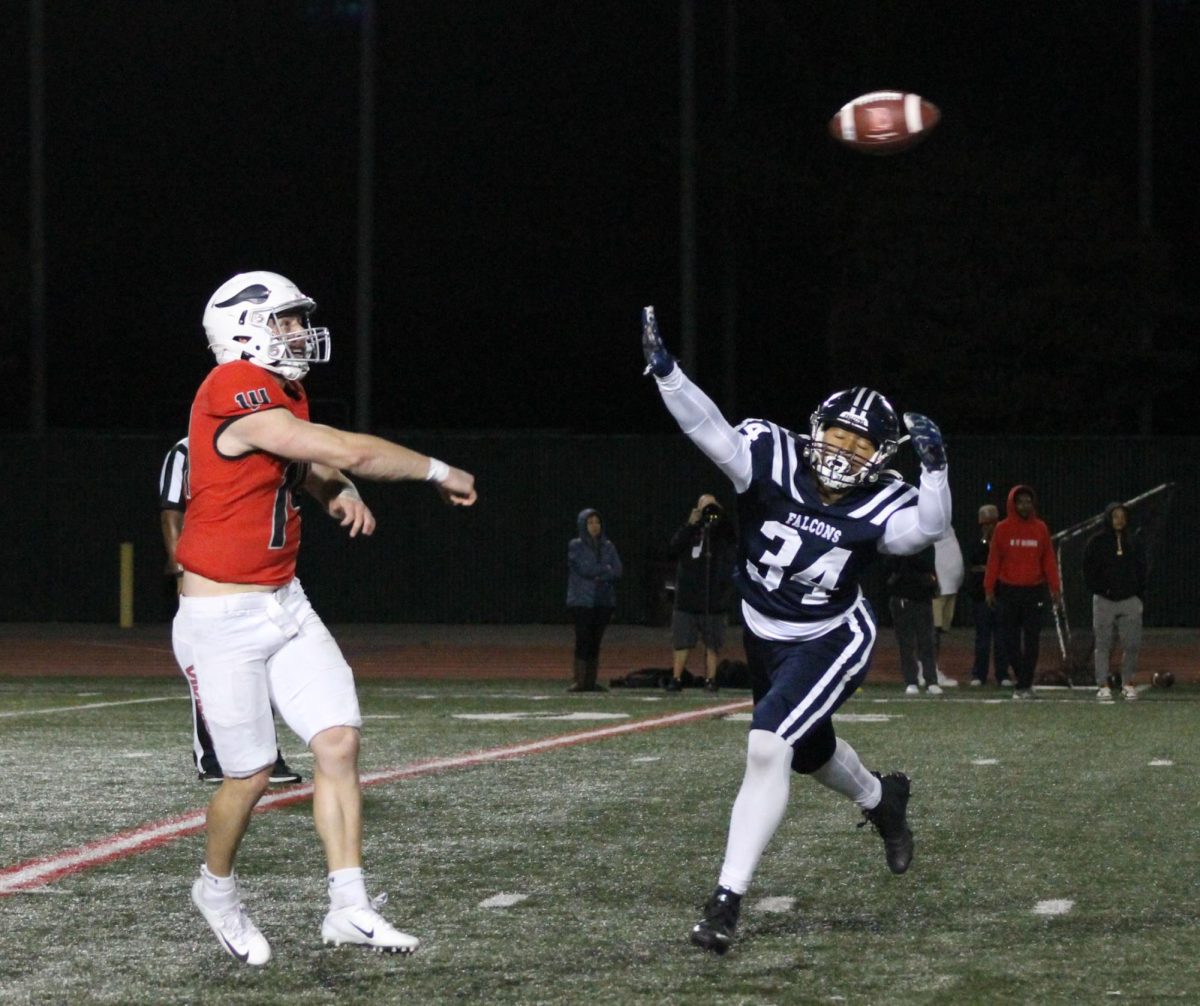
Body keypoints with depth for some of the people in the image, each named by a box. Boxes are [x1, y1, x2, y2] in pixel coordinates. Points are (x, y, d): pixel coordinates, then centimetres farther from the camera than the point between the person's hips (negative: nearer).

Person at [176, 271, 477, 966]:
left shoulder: (286, 396, 7)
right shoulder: (237, 394, -22)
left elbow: (307, 462, 23)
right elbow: (349, 452, -23)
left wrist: (337, 489, -2)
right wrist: (440, 473, -11)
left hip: (286, 605, 8)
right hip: (223, 618, -8)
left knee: (340, 740, -3)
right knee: (251, 773, 2)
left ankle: (349, 907, -1)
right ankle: (217, 888, 28)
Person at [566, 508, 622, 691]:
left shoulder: (608, 547, 13)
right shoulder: (575, 546, 2)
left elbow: (617, 571, 2)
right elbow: (585, 568, -11)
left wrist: (597, 573, -11)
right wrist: (606, 569, -1)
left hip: (603, 601, 4)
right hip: (581, 601, -4)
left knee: (595, 642, 2)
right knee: (583, 640, -10)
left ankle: (591, 681, 3)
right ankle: (579, 681, -10)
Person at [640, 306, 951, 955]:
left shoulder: (880, 504, -18)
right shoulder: (773, 459, -16)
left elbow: (927, 529, -35)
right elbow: (709, 429, -27)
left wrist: (934, 469, -48)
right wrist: (664, 371, -40)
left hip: (830, 643, -5)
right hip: (765, 636, 5)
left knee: (767, 748, -23)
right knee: (810, 751, 26)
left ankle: (727, 899, -19)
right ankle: (880, 798, 61)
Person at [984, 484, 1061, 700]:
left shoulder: (1040, 528, 7)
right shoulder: (1003, 529, 3)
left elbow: (1048, 560, 8)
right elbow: (993, 560, 3)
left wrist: (1054, 588, 1)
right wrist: (989, 589, -4)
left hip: (1034, 591, 1)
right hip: (1008, 591, 0)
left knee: (1031, 641, -4)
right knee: (1010, 640, 1)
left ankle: (1024, 685, -2)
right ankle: (1023, 680, 14)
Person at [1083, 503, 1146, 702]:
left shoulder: (1134, 542, 10)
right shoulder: (1096, 542, 1)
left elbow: (1141, 571, 13)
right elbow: (1088, 572, 2)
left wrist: (1140, 595, 4)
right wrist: (1099, 590, -7)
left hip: (1130, 601, 2)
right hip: (1104, 601, -2)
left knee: (1132, 644, -1)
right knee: (1103, 645, 0)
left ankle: (1127, 683, 10)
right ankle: (1103, 685, 5)